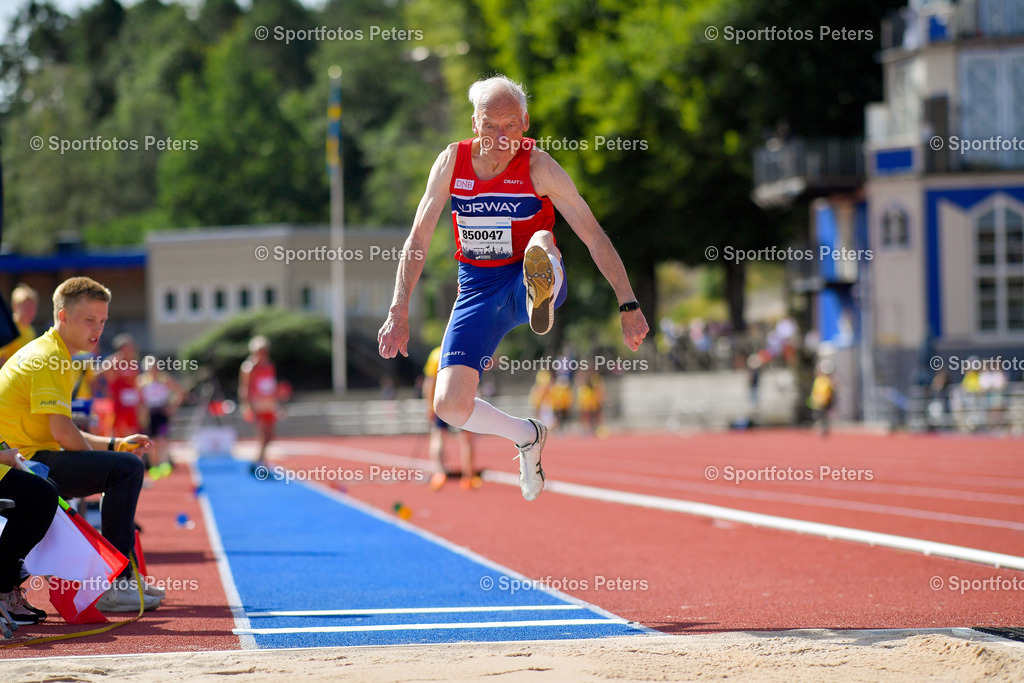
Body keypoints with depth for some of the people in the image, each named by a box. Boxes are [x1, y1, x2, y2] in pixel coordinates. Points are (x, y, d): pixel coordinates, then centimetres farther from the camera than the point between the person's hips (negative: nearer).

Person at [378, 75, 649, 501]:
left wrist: (628, 306, -17)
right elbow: (417, 241, 2)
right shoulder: (452, 162, -4)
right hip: (477, 290, 3)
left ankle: (543, 300, -65)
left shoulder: (538, 167, -12)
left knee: (541, 243, -37)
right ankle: (527, 437, 13)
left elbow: (595, 237, -11)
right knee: (449, 406, -12)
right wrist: (399, 313, -4)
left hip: (525, 281, -3)